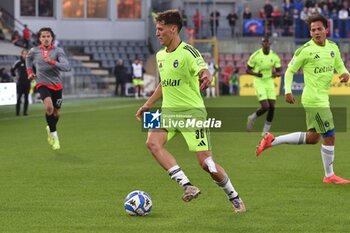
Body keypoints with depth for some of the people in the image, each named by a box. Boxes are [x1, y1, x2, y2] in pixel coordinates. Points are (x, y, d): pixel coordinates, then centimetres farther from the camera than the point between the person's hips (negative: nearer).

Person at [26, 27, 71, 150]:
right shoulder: (34, 51, -2)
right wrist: (29, 71, 11)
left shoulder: (58, 51, -10)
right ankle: (54, 134, -13)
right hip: (42, 84, -1)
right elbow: (28, 58, 23)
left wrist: (52, 62, -35)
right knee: (49, 106, -27)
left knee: (56, 113, 12)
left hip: (56, 85, 1)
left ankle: (50, 129, 45)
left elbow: (66, 67, -24)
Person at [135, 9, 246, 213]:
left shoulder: (188, 52, -14)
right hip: (168, 111, 7)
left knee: (206, 162, -7)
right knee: (153, 142, -23)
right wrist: (148, 105, 27)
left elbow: (204, 71, -31)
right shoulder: (161, 55, 10)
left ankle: (234, 198, 17)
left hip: (192, 111, -7)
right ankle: (187, 186, -23)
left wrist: (206, 77, -55)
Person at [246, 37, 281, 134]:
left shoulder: (274, 56, 1)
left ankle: (266, 131, 8)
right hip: (259, 83, -4)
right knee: (265, 106, -17)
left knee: (272, 107, -5)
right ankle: (252, 118, 15)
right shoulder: (255, 56, -10)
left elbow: (279, 72, 8)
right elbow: (248, 70, -3)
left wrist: (276, 74, -16)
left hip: (270, 82, 4)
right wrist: (256, 74, -23)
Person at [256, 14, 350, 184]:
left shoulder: (333, 47, 7)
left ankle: (272, 141, 24)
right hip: (314, 99, -8)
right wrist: (288, 91, -14)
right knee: (329, 136, -5)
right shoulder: (305, 50, -12)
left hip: (322, 98, 8)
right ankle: (329, 176, 9)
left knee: (312, 138, 17)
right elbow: (290, 70, -4)